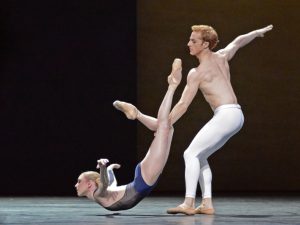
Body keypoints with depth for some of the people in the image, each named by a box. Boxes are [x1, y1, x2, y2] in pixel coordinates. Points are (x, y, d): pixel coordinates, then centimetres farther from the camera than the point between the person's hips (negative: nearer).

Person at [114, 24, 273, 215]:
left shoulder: (196, 73, -9)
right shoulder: (222, 57, 13)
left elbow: (183, 104, -9)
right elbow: (239, 41, 33)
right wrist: (257, 32, 51)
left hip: (226, 115, -9)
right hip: (236, 115, 9)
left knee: (191, 153, -14)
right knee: (200, 156, 14)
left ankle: (189, 203, -26)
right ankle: (207, 204, 7)